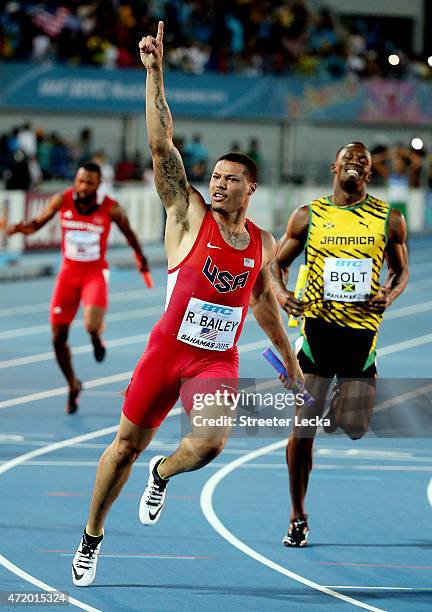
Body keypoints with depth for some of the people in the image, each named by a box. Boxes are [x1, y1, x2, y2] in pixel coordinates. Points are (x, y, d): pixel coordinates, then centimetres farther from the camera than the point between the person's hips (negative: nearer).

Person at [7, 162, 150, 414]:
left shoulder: (111, 209, -14)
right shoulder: (62, 201, -11)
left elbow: (128, 232, 5)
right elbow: (38, 223, 1)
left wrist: (140, 257, 18)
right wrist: (23, 227, -22)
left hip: (96, 273, -3)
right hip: (69, 272, 3)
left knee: (92, 325, -28)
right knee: (58, 337, 0)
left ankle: (97, 336, 12)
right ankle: (73, 387, 24)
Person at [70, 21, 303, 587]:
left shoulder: (262, 242, 7)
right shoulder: (188, 212, -4)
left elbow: (264, 299, 24)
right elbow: (162, 145, -14)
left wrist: (289, 359, 28)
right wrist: (155, 73, -23)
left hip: (219, 359, 2)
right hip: (168, 347, -2)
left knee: (210, 444, -21)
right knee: (128, 444, 5)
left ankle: (162, 475, 15)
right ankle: (92, 537, 24)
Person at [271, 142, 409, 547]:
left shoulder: (389, 220, 5)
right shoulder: (308, 217, 4)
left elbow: (401, 271, 15)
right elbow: (277, 263, 11)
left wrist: (388, 296, -7)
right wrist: (281, 293, -10)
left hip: (362, 330, 1)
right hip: (318, 326, 0)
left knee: (354, 429, -6)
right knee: (303, 428, -3)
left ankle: (343, 409, 34)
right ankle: (297, 518, 10)